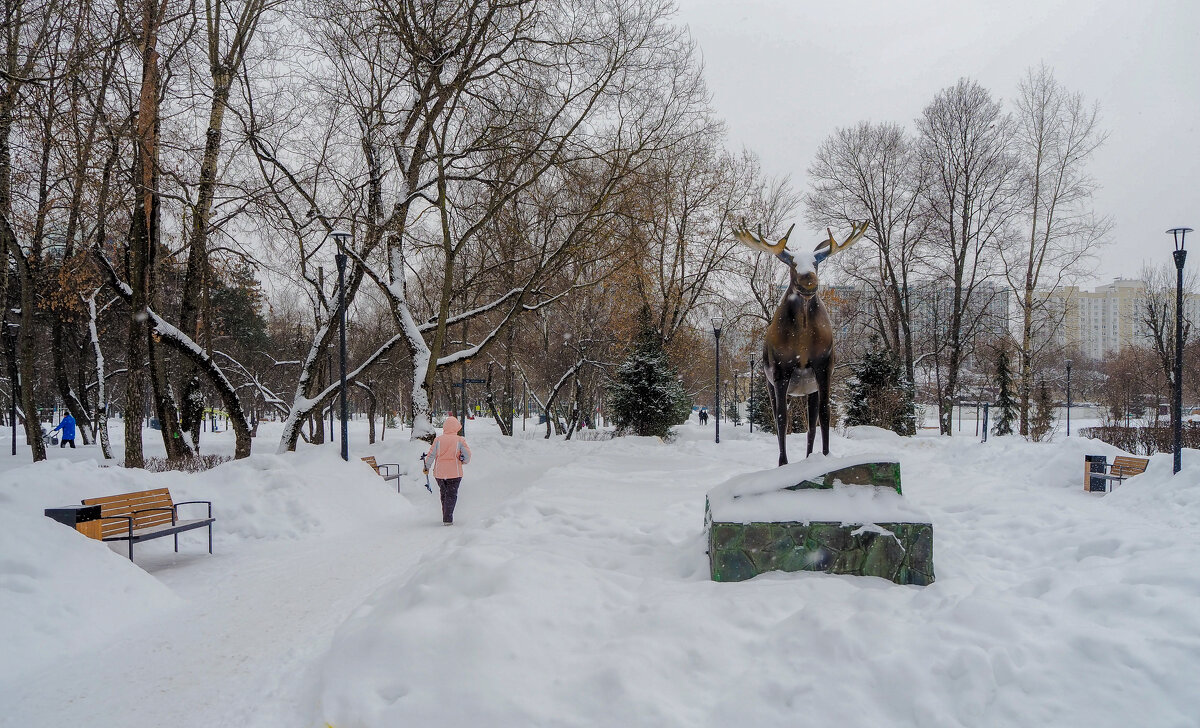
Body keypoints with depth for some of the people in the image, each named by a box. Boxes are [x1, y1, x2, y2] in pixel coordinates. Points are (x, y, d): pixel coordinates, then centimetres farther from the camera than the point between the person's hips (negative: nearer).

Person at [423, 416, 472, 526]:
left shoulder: (438, 439, -3)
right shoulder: (460, 440, -6)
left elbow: (431, 455, -3)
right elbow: (467, 455, -6)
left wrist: (426, 467, 11)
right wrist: (463, 462, 15)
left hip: (439, 473, 2)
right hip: (454, 473, -2)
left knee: (444, 495, 18)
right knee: (451, 495, 4)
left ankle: (446, 517, 24)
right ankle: (447, 519, -5)